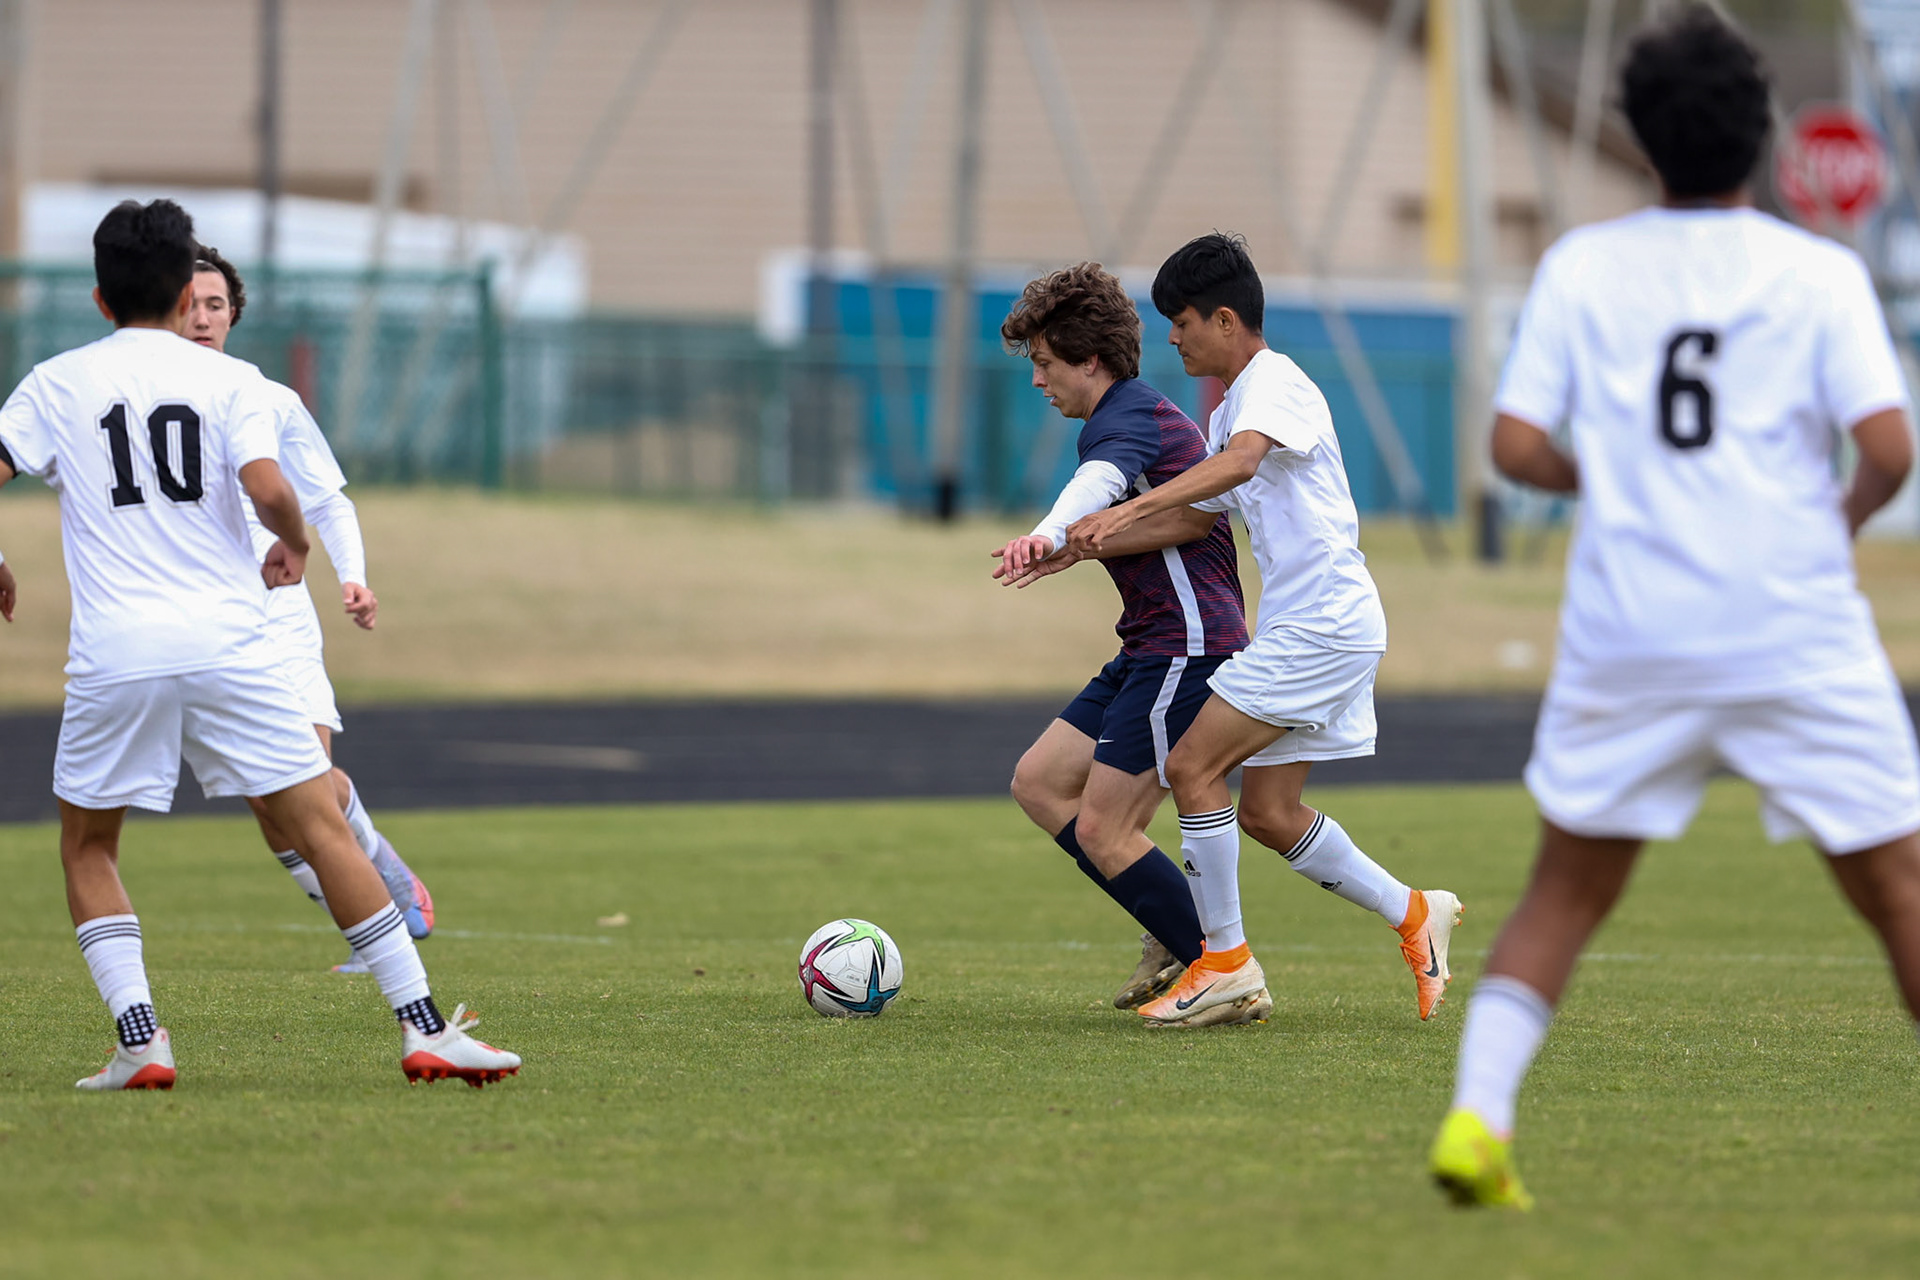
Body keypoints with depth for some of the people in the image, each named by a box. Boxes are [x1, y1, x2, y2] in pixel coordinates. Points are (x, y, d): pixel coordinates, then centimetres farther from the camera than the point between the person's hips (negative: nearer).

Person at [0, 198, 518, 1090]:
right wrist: (295, 545, 11)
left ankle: (140, 1040, 1)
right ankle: (423, 1028, -3)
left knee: (87, 848, 16)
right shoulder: (230, 381, 5)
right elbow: (267, 488, -10)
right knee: (319, 824, 2)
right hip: (225, 640, 0)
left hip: (113, 651, 0)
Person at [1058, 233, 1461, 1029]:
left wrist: (1126, 512, -40)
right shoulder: (1230, 410, 20)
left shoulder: (1274, 383, -11)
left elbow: (1239, 462, -31)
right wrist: (1079, 547, 12)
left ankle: (1225, 958, -5)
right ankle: (1413, 914, 17)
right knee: (1266, 814, 8)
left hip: (1323, 622, -10)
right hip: (1301, 628, 10)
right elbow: (1199, 513, 24)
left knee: (1192, 767, -12)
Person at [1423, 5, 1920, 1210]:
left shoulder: (1582, 267, 2)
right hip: (1796, 633, -2)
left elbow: (1517, 446, -2)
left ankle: (1477, 1117, -1)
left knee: (1566, 891, 14)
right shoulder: (1822, 274, -3)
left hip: (1627, 629, 2)